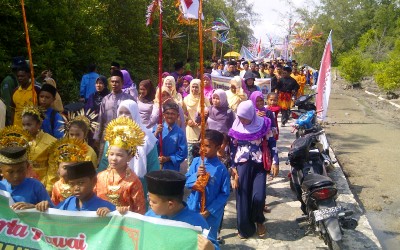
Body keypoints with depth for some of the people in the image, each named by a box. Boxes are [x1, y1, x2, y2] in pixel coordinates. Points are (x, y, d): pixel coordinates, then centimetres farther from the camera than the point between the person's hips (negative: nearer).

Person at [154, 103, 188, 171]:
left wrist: (168, 158, -13)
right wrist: (156, 133, -20)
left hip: (172, 168, -1)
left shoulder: (179, 132, -6)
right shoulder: (158, 128, -1)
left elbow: (183, 153, -5)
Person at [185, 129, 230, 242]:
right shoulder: (196, 161, -4)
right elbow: (186, 182, -2)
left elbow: (224, 194, -9)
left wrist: (210, 210, -14)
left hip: (211, 213, -3)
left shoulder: (221, 169, -13)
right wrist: (196, 175, -22)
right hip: (193, 209, 3)